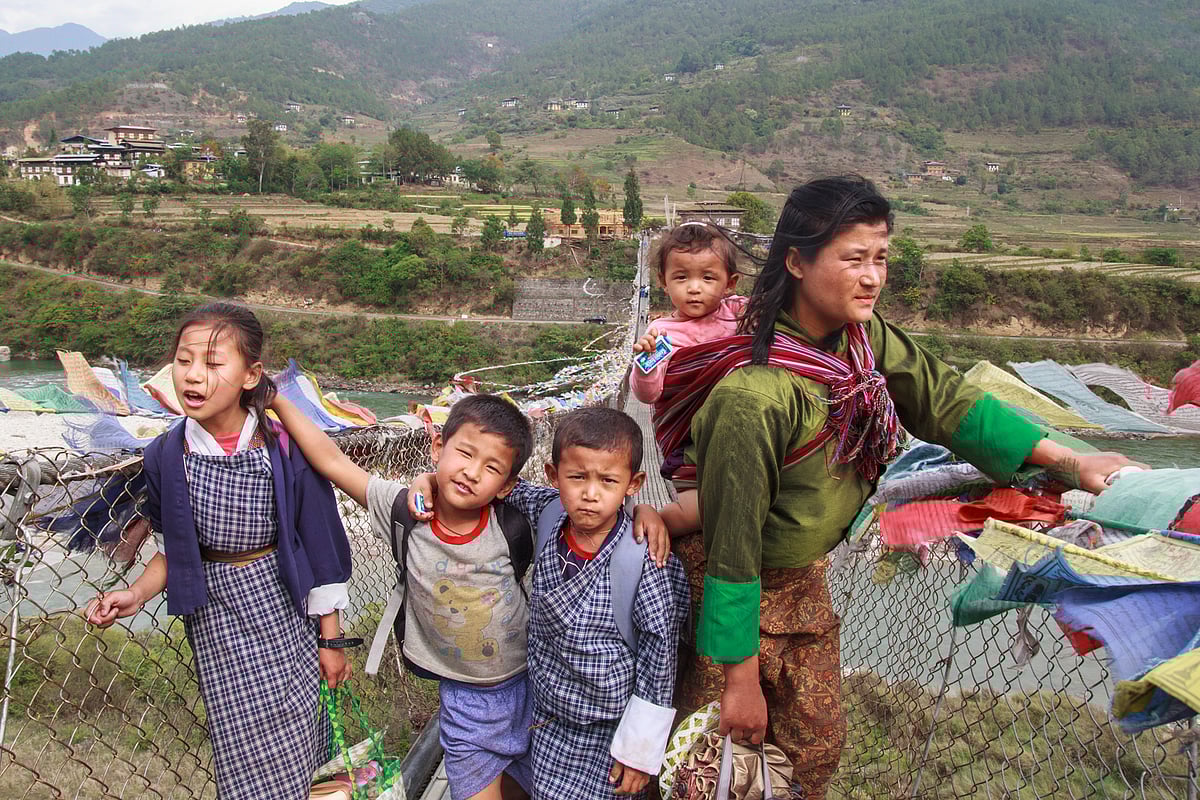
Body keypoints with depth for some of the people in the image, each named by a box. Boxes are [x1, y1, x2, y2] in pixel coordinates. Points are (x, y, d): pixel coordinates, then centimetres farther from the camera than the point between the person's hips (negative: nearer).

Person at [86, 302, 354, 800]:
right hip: (215, 618, 2)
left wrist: (330, 639, -2)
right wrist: (137, 595, -9)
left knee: (297, 742, 4)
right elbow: (176, 550, 9)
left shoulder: (285, 450, -15)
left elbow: (320, 549, -7)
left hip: (284, 607, -2)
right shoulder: (166, 457, -6)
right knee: (245, 756, 6)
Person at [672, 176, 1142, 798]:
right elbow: (732, 543, -27)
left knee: (816, 748, 19)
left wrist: (1067, 461, -7)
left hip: (805, 581, 7)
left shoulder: (863, 335, -10)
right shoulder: (754, 396, -33)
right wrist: (741, 678, -19)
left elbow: (942, 401, 0)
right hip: (732, 591, -7)